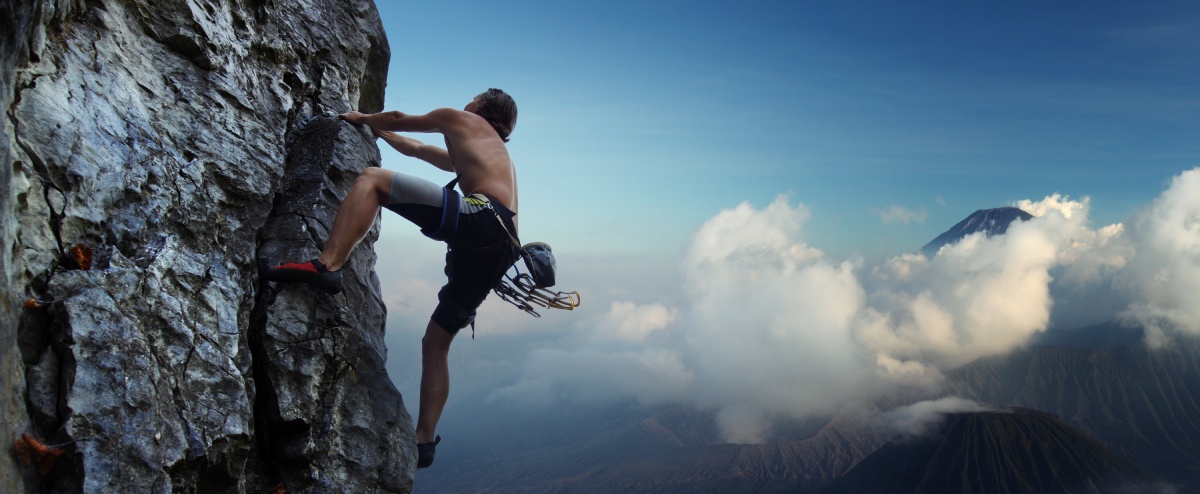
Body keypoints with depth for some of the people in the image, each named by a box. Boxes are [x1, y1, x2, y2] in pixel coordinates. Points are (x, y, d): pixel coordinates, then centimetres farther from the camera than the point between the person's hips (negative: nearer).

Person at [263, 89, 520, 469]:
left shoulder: (462, 120, 22)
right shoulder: (494, 151, 42)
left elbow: (400, 120, 33)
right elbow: (413, 149, 52)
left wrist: (361, 119, 51)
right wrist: (374, 128, 61)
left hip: (479, 217, -8)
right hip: (501, 247, 8)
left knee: (372, 180, -7)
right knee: (436, 341, 14)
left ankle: (327, 265, -27)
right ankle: (423, 441, 14)